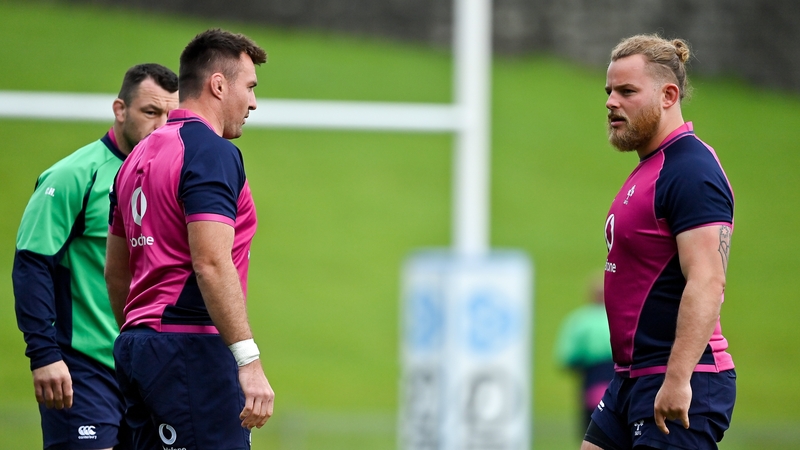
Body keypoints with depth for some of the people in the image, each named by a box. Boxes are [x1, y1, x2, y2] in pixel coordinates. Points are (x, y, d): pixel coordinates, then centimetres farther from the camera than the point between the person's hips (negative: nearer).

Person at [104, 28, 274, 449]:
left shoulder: (140, 155, 18)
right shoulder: (213, 152, -10)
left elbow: (115, 270, 22)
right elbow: (211, 264, -21)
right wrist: (249, 361, -23)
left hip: (135, 348, 10)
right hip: (193, 351, -10)